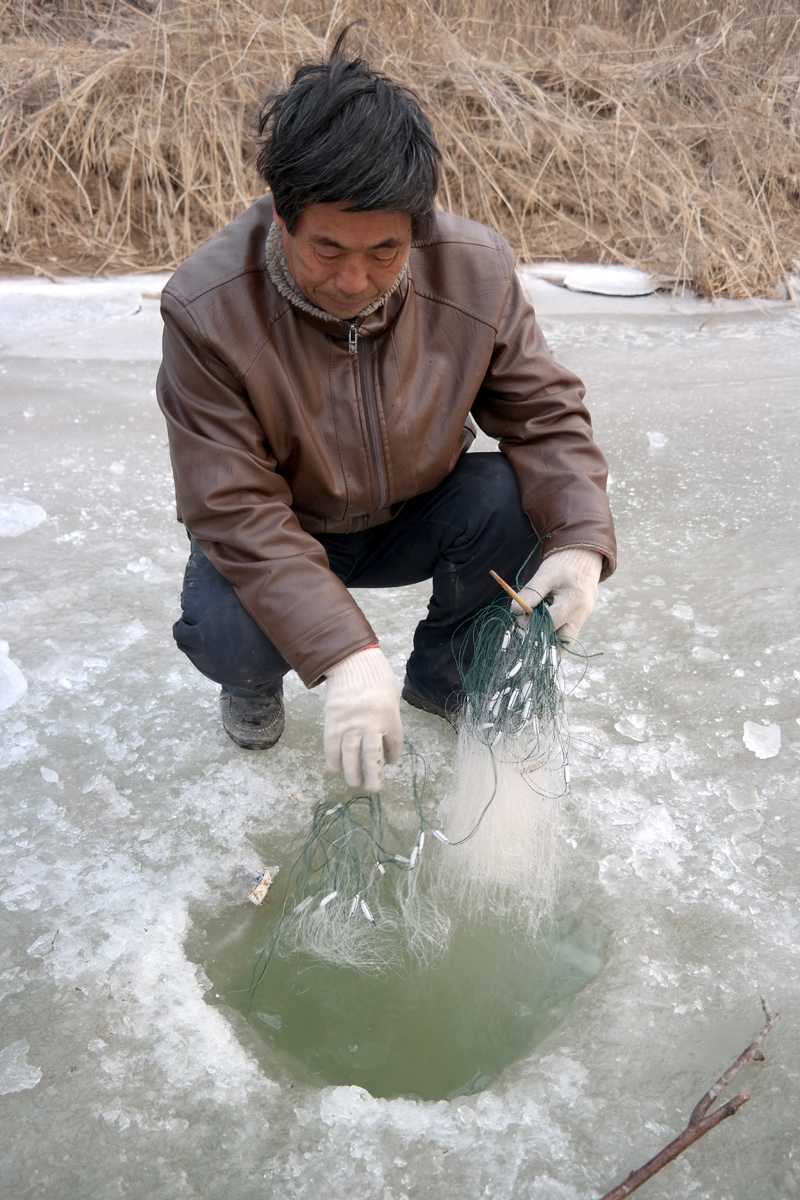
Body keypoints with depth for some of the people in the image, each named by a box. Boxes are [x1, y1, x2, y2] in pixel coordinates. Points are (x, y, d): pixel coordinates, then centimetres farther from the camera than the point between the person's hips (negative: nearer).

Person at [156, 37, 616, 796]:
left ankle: (444, 675, 4)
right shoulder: (208, 311, -28)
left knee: (517, 500, -26)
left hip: (415, 519, 3)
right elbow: (235, 512, -29)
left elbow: (545, 413, -11)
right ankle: (255, 681, 10)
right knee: (223, 632, -33)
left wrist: (580, 539, -30)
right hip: (276, 539, -2)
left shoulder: (476, 271, -19)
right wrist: (345, 652, -40)